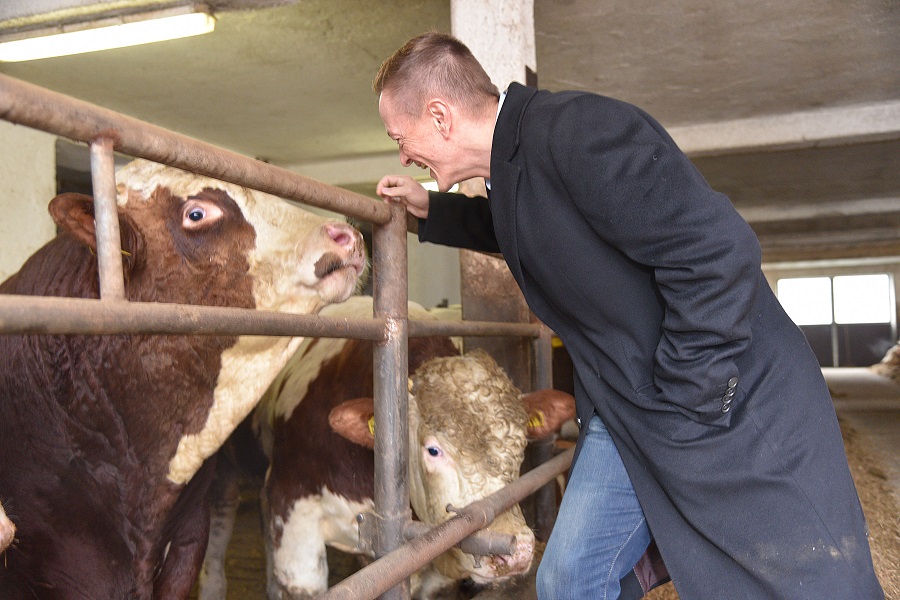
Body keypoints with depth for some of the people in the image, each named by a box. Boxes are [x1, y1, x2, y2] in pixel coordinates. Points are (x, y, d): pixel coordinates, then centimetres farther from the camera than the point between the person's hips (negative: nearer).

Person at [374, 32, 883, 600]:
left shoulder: (577, 129, -22)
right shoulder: (509, 163, 8)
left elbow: (718, 253, -27)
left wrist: (686, 404, -20)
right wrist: (430, 209, 22)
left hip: (736, 404, -8)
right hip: (625, 417, 8)